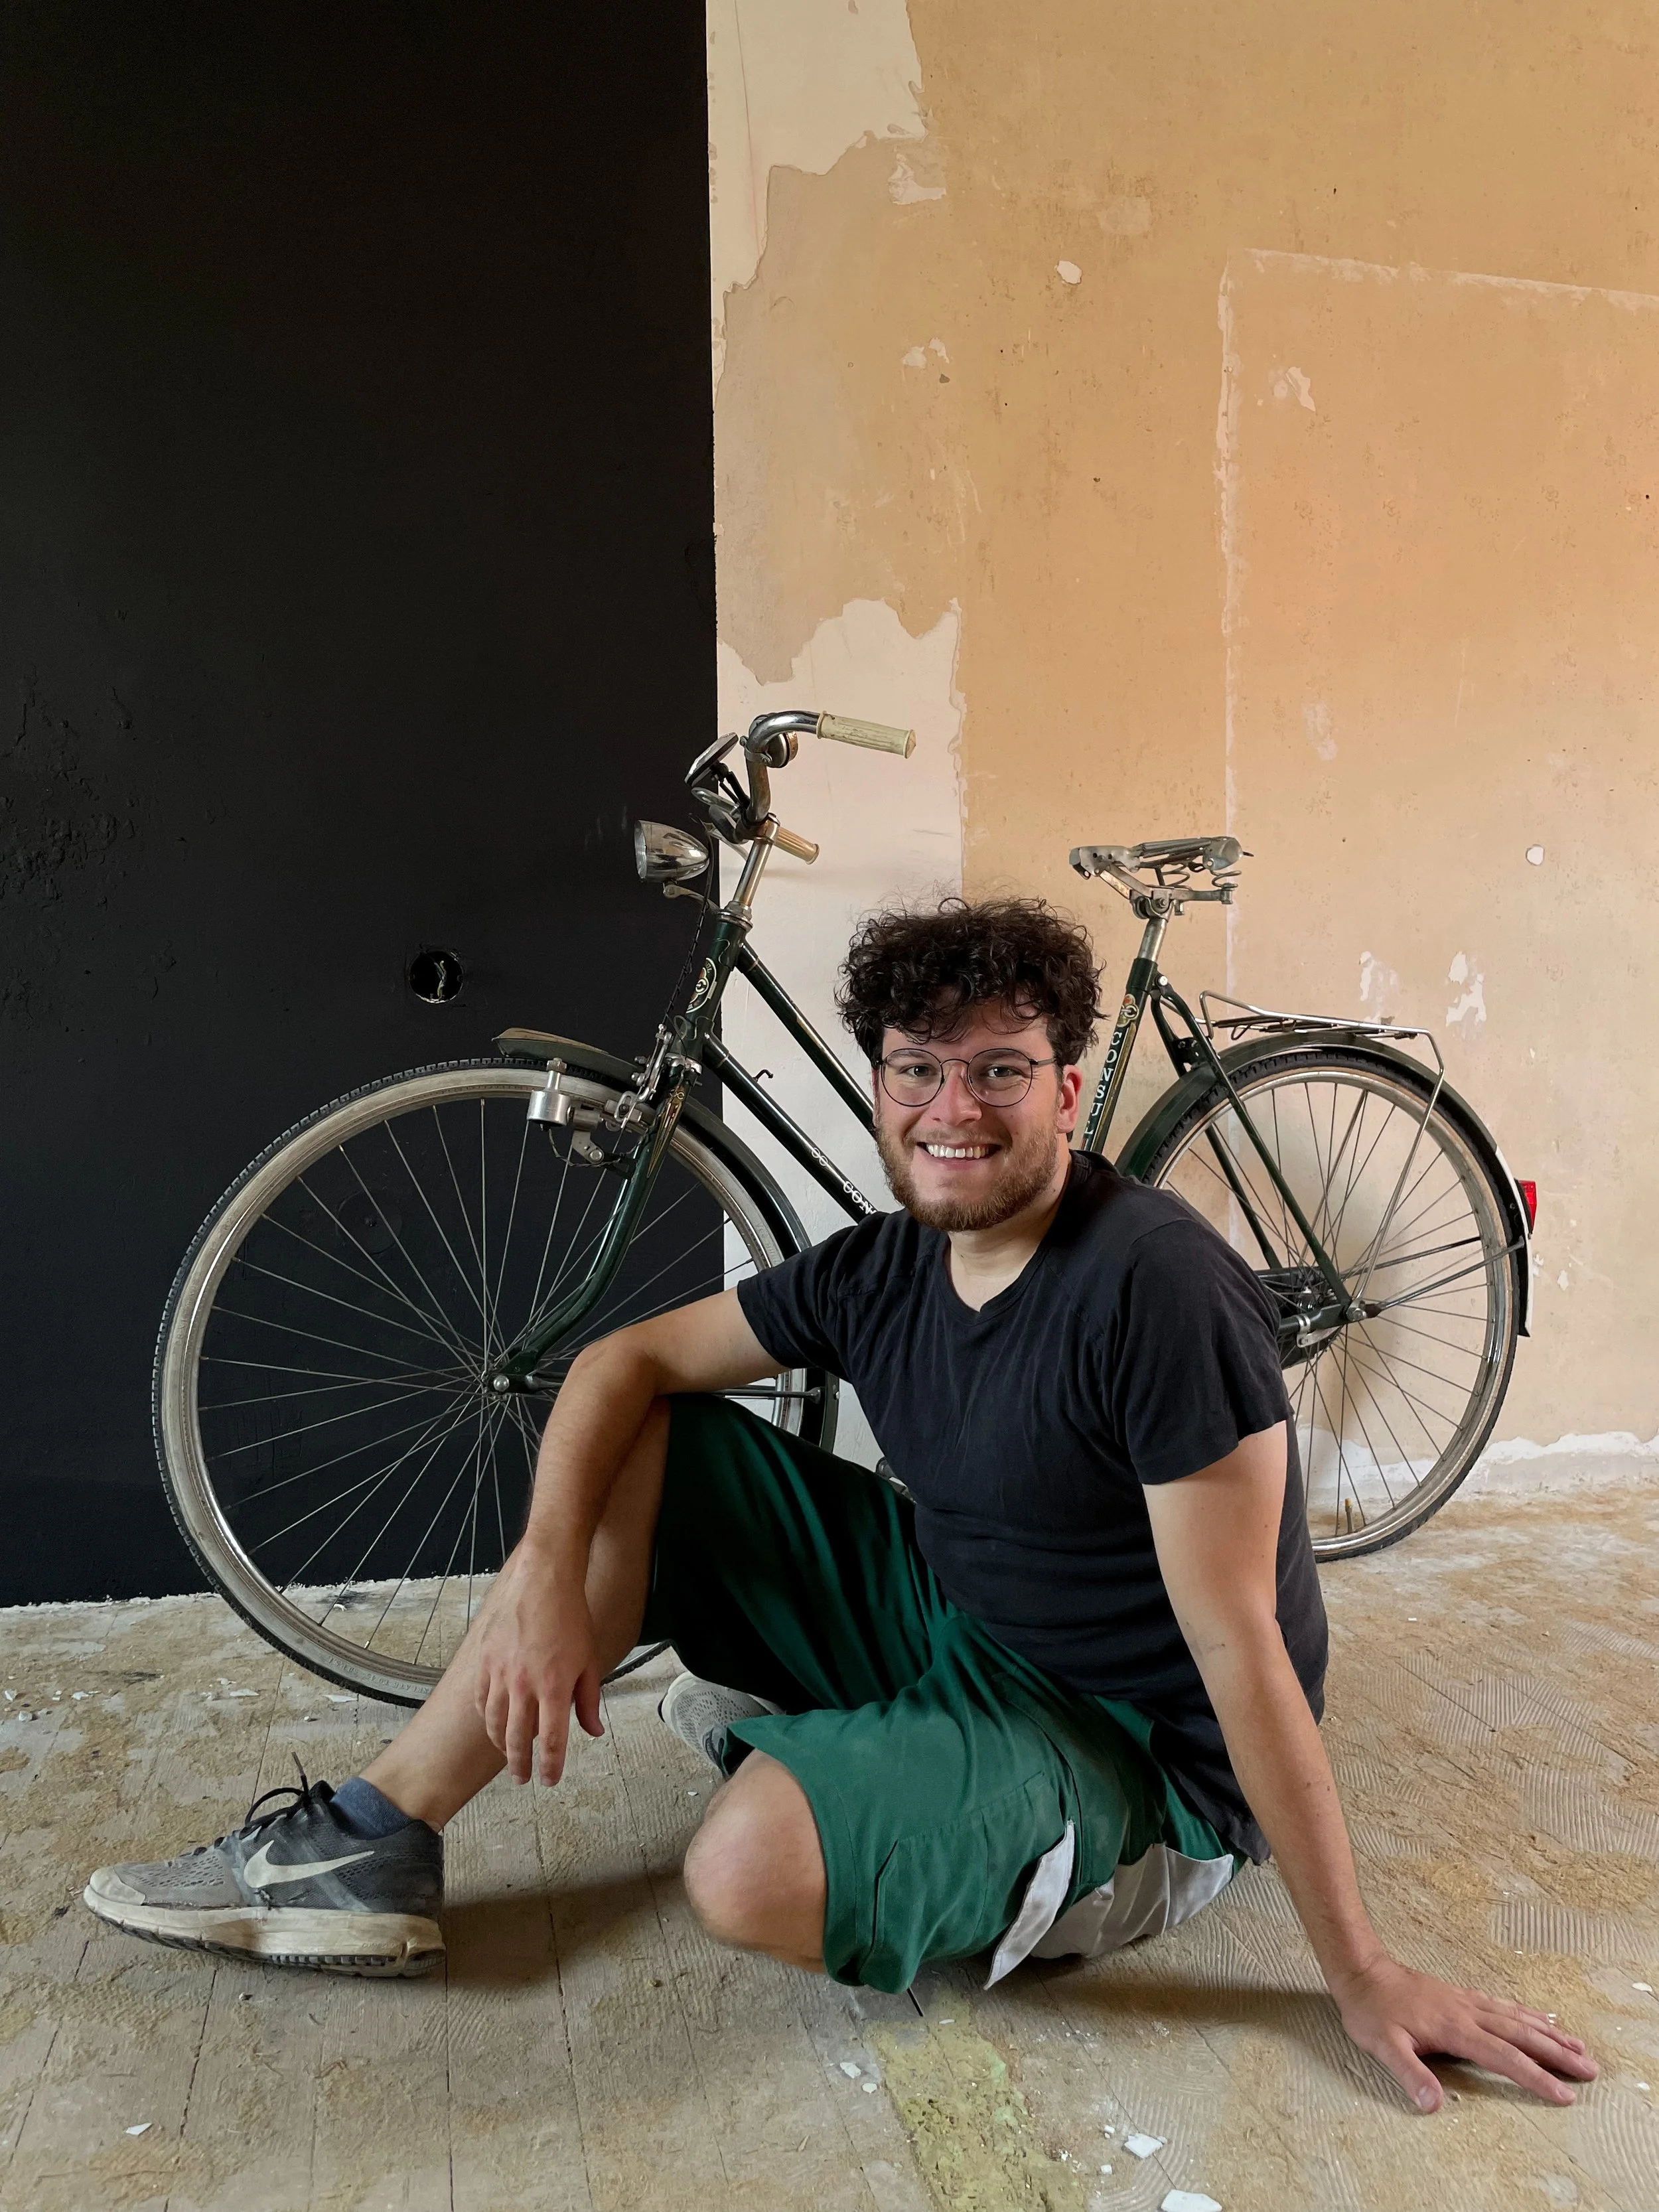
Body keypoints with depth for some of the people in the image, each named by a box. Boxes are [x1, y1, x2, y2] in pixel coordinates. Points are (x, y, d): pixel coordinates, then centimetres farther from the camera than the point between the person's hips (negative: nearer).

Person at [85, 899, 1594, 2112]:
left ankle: (814, 1749, 3)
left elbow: (1241, 1652, -24)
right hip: (946, 1621, 7)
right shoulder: (885, 1270, -4)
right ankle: (375, 1843, 1)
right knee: (647, 1451, -5)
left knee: (757, 1869, -33)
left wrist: (1366, 1982, -18)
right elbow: (630, 1358, 2)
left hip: (1134, 1755, -6)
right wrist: (547, 1573, -13)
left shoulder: (1156, 1285, -26)